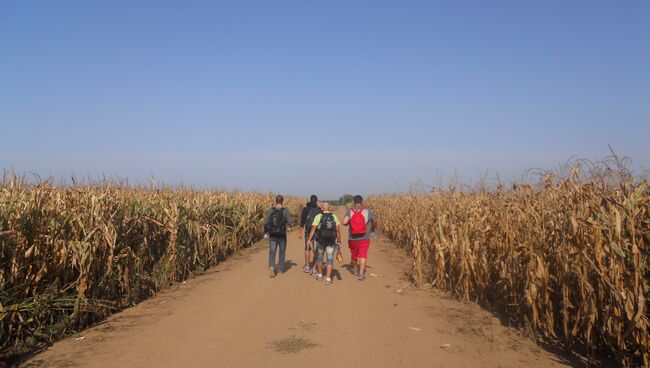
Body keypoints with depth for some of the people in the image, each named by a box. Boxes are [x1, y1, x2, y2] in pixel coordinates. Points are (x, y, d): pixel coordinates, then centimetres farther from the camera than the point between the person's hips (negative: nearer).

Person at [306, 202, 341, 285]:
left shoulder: (318, 216, -3)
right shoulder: (334, 217, 3)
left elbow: (313, 229, -12)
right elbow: (338, 230, -2)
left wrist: (309, 240, -15)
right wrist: (338, 242, 3)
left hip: (321, 241, 0)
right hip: (331, 241, 0)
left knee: (320, 256, 20)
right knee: (329, 259, 2)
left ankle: (319, 275, 31)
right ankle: (328, 279, -8)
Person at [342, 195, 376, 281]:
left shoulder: (350, 211, -6)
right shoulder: (367, 211, -4)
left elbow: (344, 223, -17)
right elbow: (374, 222, 11)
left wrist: (350, 222, 6)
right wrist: (373, 230, 31)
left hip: (352, 238, 2)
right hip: (364, 238, -2)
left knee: (354, 254, 20)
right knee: (363, 255, -2)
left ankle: (355, 269, 43)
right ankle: (361, 274, -14)